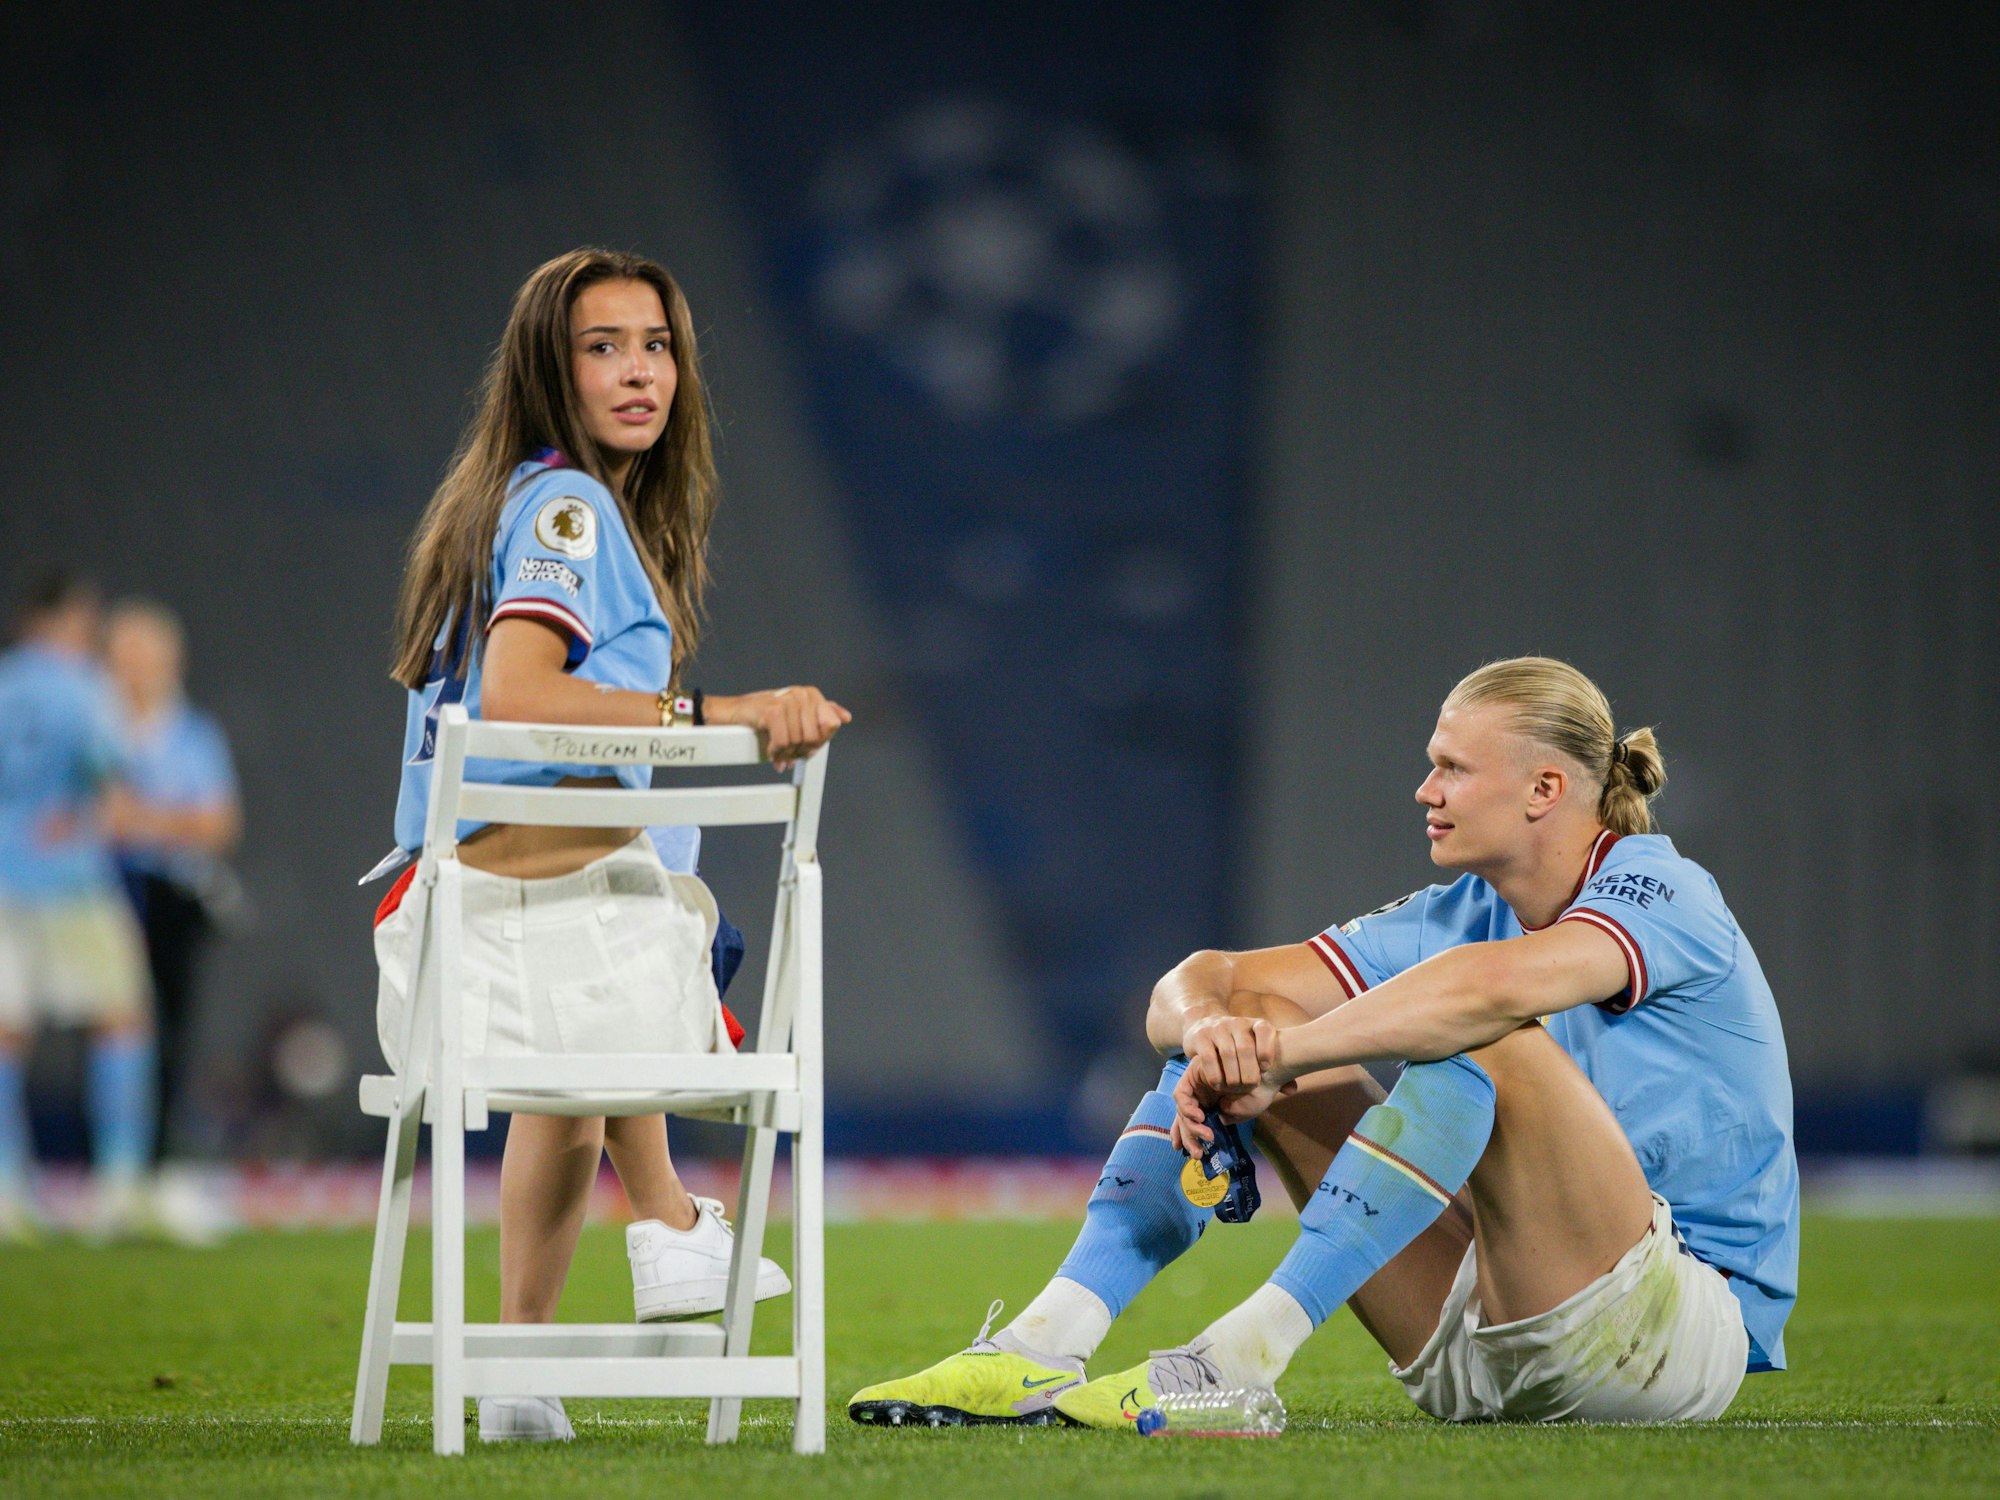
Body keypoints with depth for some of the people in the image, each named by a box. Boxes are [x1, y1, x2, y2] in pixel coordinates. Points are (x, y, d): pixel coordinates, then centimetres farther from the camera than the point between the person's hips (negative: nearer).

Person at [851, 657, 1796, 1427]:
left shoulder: (1665, 895, -12)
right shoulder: (1454, 919, 9)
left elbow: (1499, 985, -36)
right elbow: (1198, 984, 1)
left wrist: (1276, 1057, -31)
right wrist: (1212, 1028, -24)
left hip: (1686, 1334, -7)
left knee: (1488, 1043, -32)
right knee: (1239, 1024, -2)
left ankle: (1241, 1357, -36)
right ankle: (1046, 1345, -18)